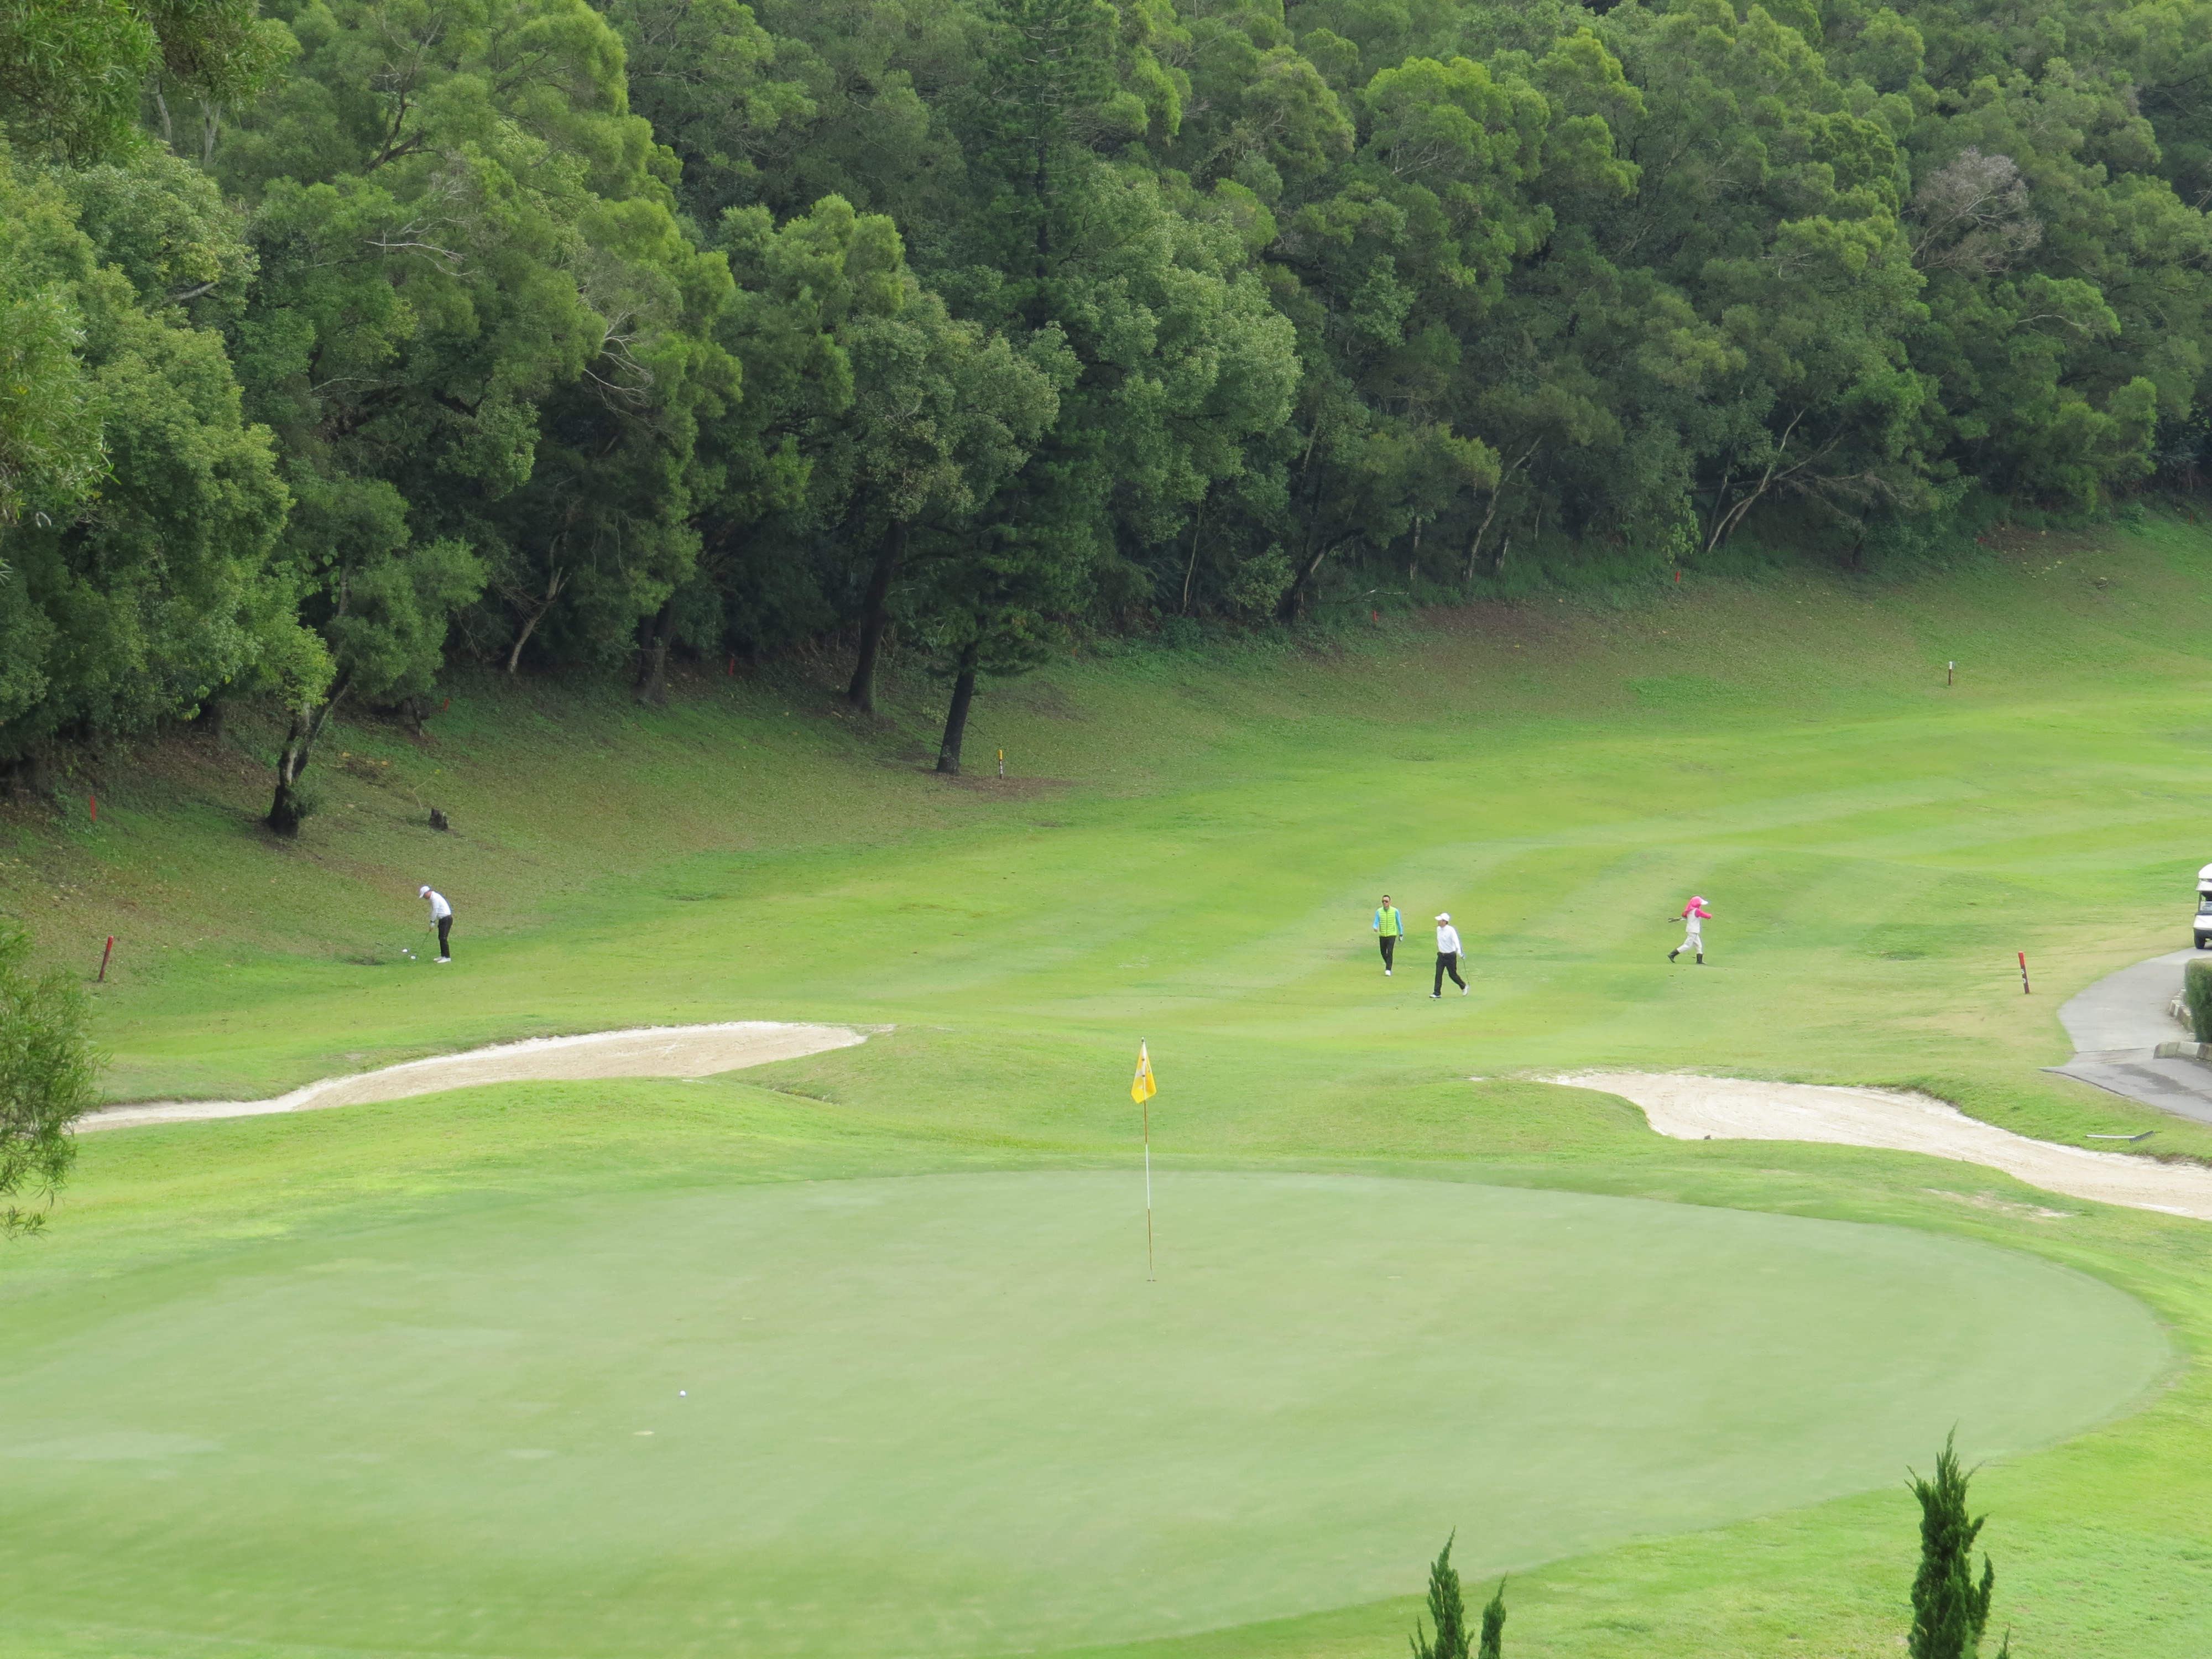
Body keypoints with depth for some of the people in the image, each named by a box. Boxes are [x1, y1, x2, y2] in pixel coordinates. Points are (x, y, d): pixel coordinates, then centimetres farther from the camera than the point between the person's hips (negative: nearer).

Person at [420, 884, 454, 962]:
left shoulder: (435, 898, -17)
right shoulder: (433, 897, 15)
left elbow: (435, 911, -17)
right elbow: (434, 911, 18)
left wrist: (432, 922, -8)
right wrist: (433, 921, 11)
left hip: (446, 919, -10)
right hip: (443, 919, 10)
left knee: (443, 938, -12)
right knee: (441, 938, 14)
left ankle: (447, 957, -12)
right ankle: (443, 956, 21)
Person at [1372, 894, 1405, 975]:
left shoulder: (1395, 911, -3)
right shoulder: (1379, 912, -1)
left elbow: (1399, 922, 8)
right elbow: (1376, 922, -3)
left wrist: (1401, 934, 13)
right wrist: (1375, 928, -27)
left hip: (1392, 935, -2)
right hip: (1382, 935, 2)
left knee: (1390, 953, -15)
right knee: (1383, 953, 10)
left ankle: (1388, 969, -14)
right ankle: (1388, 964, 38)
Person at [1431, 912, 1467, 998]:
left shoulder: (1450, 930, -18)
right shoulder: (1438, 929, 4)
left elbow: (1456, 941, -26)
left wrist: (1459, 951, -39)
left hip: (1450, 956, -6)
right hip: (1441, 955, 6)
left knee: (1453, 974, 4)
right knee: (1438, 974, -3)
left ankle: (1463, 986, 28)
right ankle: (1437, 993, -1)